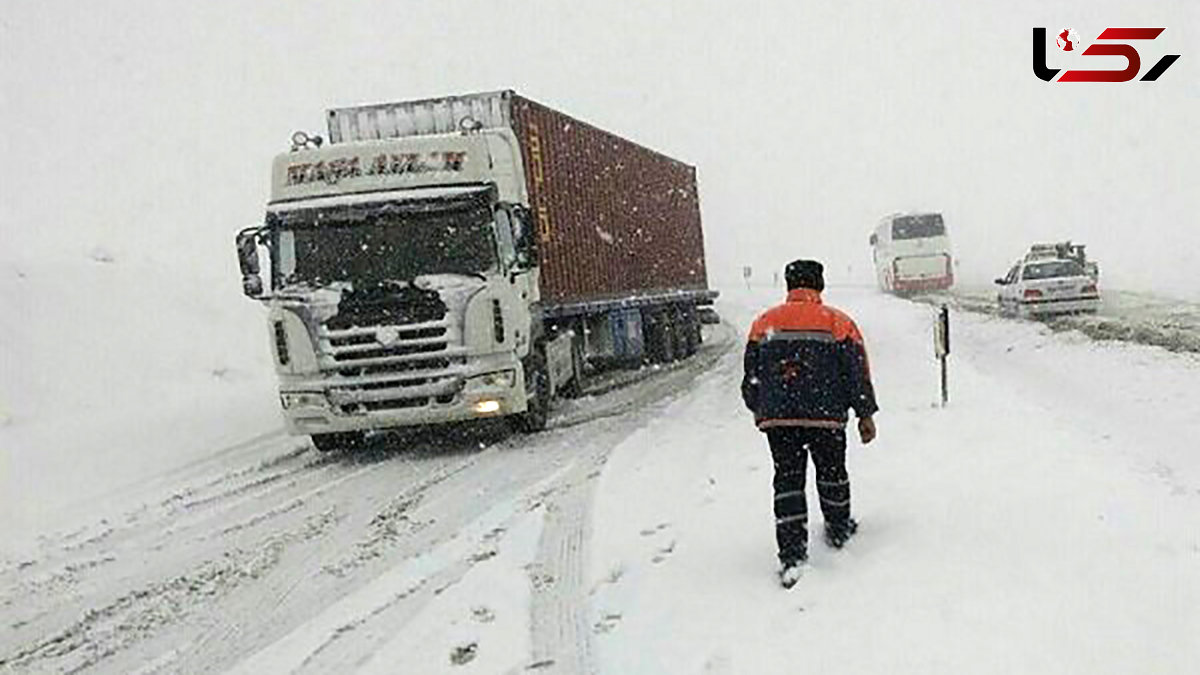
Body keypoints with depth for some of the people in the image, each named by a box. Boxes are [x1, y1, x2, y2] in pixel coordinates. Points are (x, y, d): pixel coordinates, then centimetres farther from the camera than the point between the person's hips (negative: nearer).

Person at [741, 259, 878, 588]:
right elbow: (858, 372, 0)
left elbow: (751, 373, 11)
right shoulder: (838, 323, 0)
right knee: (832, 472, 21)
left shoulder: (764, 323, 4)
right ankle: (839, 530, 39)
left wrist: (758, 410, 25)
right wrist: (865, 415, 7)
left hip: (777, 417, 1)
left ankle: (791, 556, -5)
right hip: (827, 416, -1)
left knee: (787, 479, 4)